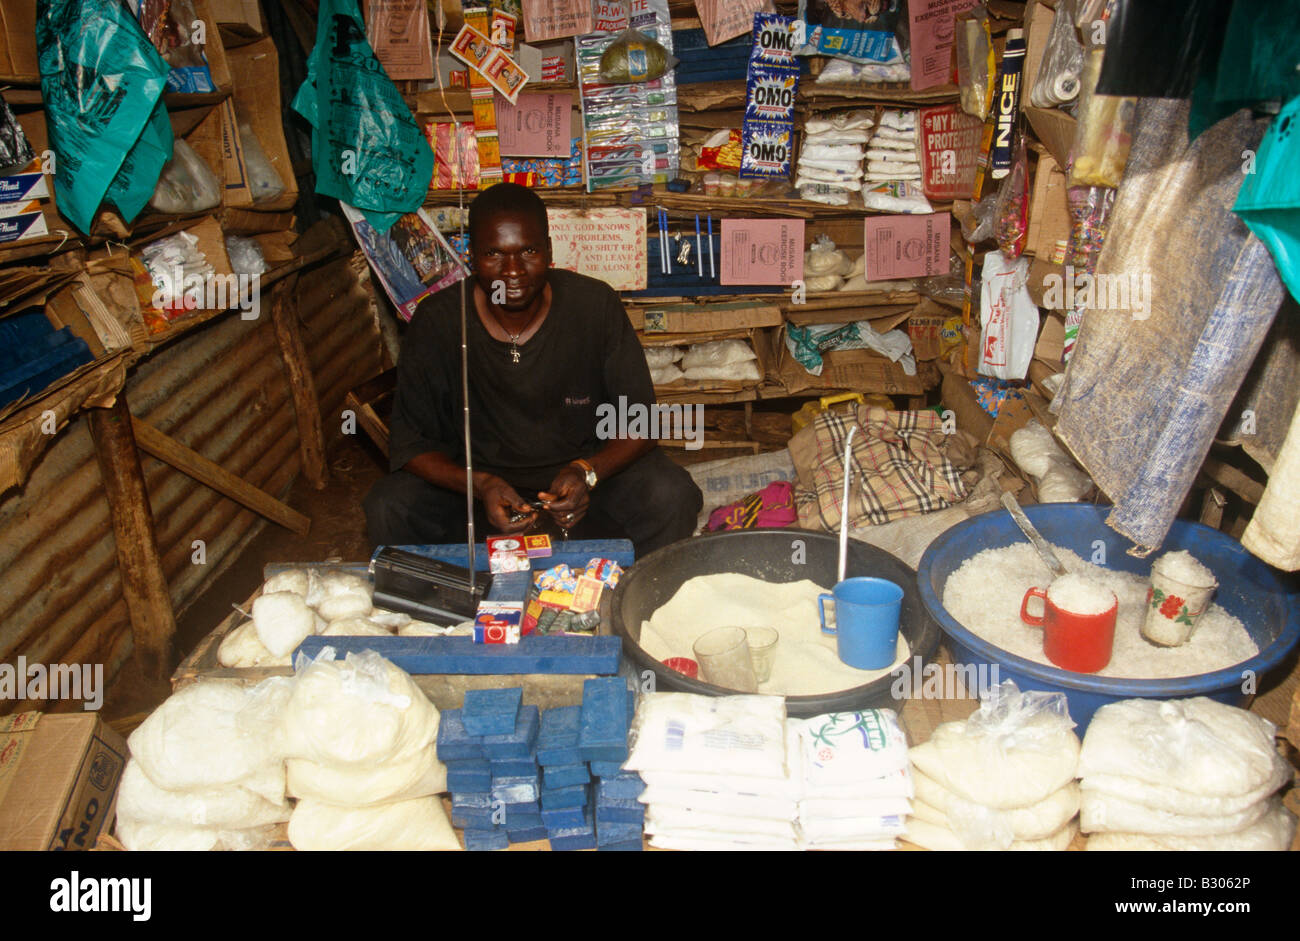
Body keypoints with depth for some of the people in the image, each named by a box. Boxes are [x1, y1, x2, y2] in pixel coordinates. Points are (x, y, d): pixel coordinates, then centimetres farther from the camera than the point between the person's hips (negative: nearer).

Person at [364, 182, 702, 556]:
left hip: (585, 462, 0)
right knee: (388, 510, -24)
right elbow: (410, 442, -11)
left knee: (672, 498, -26)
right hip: (474, 473, 1)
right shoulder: (436, 322, -15)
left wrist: (587, 473, -31)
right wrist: (479, 485, -31)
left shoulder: (596, 306, -15)